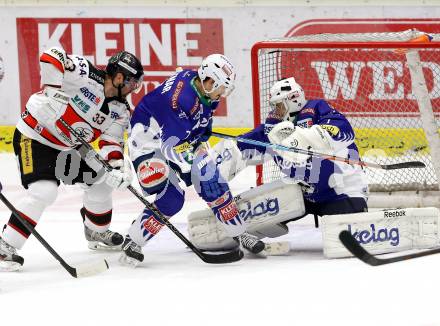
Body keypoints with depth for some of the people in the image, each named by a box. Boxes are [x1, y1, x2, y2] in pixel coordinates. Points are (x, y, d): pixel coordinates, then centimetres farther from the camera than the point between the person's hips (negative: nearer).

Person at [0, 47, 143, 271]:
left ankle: (97, 232, 39)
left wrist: (117, 166, -22)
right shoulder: (85, 74, -23)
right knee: (44, 192, -25)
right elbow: (51, 57, -27)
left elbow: (112, 141, -3)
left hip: (67, 147, 9)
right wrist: (53, 91, -32)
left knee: (101, 181, 14)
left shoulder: (120, 111, 0)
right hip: (34, 137, -9)